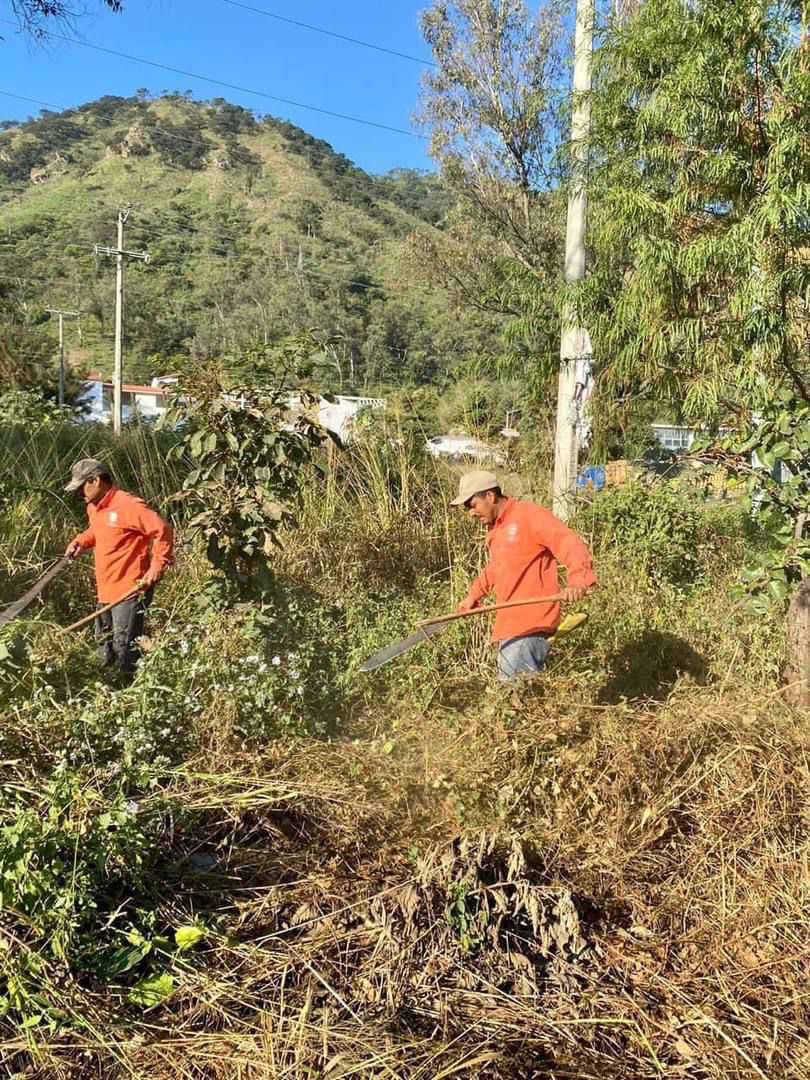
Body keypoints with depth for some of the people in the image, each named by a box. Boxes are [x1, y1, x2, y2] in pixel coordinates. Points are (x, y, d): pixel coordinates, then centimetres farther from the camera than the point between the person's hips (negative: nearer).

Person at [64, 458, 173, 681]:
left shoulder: (128, 506, -19)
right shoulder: (93, 507, 9)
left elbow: (163, 531, -19)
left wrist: (157, 566, -20)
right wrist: (80, 541, 8)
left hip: (129, 590, -10)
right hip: (106, 590, 10)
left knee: (124, 651, -8)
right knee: (105, 648, 18)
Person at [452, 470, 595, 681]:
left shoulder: (529, 515, -9)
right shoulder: (495, 527, 20)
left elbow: (570, 544, -19)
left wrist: (577, 580, -35)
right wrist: (474, 594, 31)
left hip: (530, 623, -9)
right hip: (510, 623, 9)